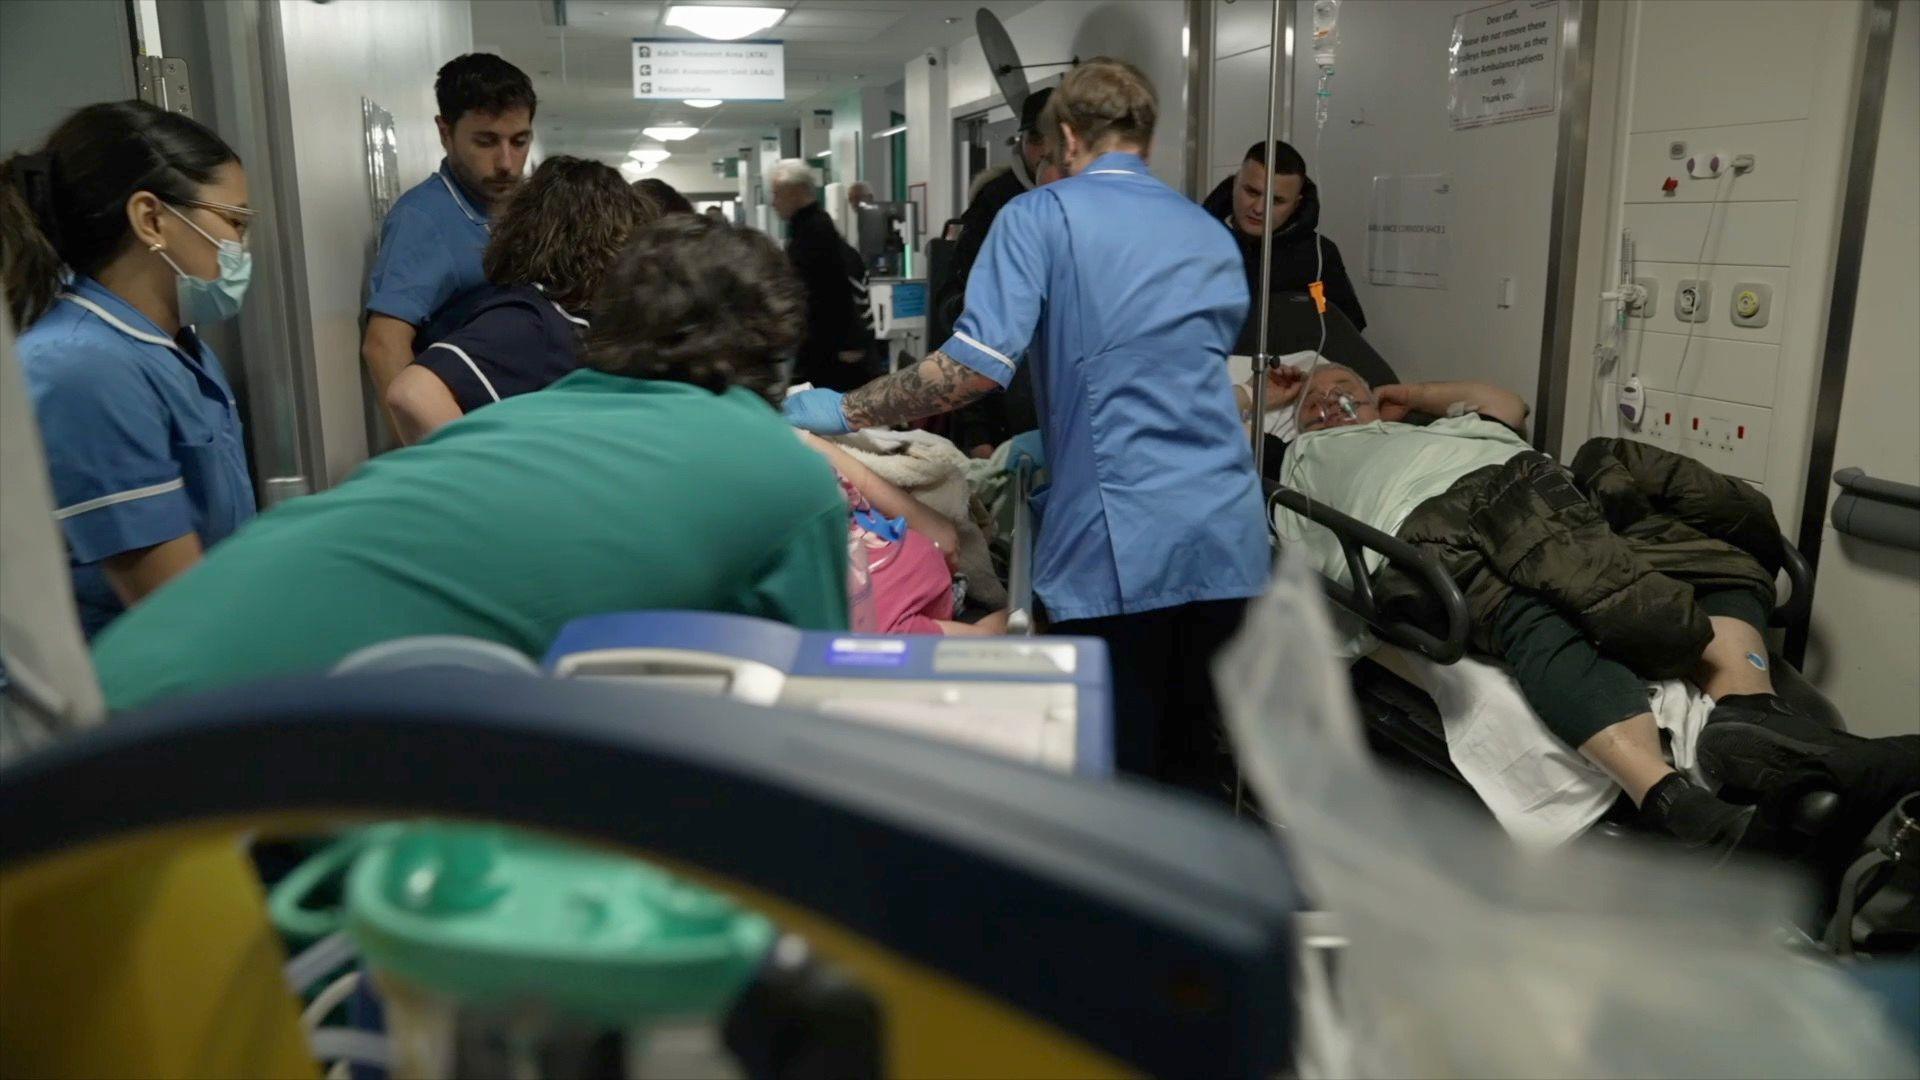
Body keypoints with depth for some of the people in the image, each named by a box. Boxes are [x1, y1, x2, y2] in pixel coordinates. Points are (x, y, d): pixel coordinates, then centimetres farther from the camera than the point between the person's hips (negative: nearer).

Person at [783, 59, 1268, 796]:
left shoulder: (1041, 216, -1)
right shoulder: (1214, 238, 18)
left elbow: (976, 366, -13)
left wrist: (844, 412, -2)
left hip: (1117, 542, -6)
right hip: (1226, 534, 6)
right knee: (1197, 765, 18)